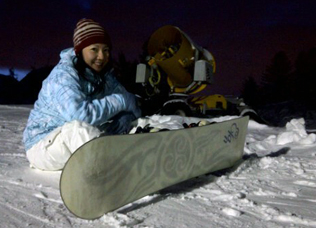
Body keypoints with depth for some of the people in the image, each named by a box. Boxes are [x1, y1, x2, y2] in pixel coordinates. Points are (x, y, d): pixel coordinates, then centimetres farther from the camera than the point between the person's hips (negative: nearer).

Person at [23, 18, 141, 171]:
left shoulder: (105, 75, -1)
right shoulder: (64, 75, -22)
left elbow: (129, 100, 0)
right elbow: (80, 114, -37)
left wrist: (125, 116, -23)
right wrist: (120, 101, -27)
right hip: (43, 144, -7)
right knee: (79, 128, -36)